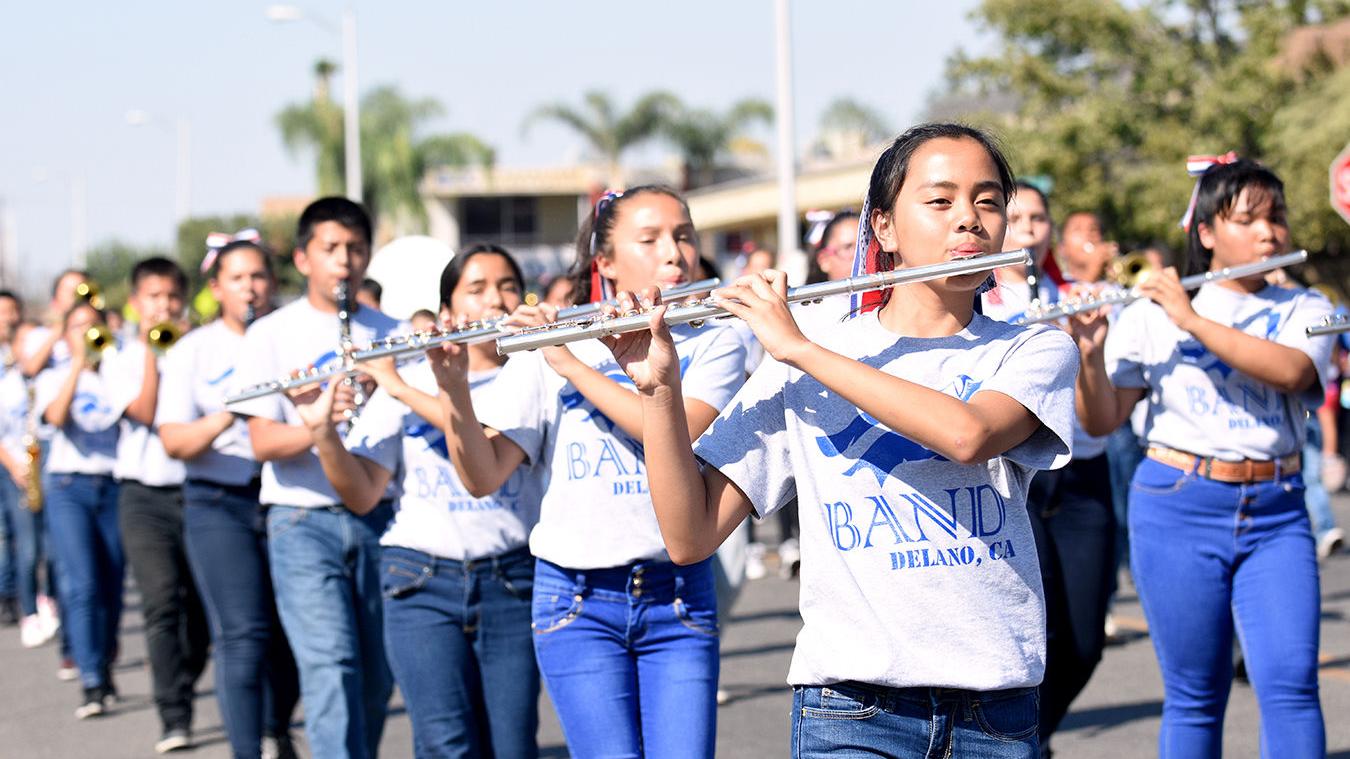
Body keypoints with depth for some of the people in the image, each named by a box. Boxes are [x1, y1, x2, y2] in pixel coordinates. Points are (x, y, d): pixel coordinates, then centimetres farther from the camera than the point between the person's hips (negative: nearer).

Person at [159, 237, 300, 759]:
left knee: (291, 633, 7)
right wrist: (224, 419, -21)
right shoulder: (193, 352, 5)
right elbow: (174, 442, -3)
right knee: (243, 635, -14)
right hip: (220, 505, -2)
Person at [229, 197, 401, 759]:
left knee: (377, 675, 4)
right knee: (330, 665, -16)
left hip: (378, 518, 3)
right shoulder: (273, 334, 3)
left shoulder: (391, 333, 12)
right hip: (304, 519, -3)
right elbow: (263, 443, -5)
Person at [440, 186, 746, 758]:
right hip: (578, 602, -1)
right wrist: (454, 386, -21)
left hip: (677, 599, 1)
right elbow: (483, 476, -5)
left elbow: (679, 432, -16)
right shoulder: (549, 350, 3)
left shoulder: (713, 344, 4)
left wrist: (573, 366, -18)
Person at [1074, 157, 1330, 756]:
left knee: (1290, 684, -11)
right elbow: (1101, 420, 0)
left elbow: (1289, 370, -15)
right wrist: (1090, 354, -18)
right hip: (1179, 510, -1)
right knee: (1195, 697, 2)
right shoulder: (1153, 313, 3)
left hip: (1275, 514, 1)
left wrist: (1195, 321, -19)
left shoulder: (1305, 310, 7)